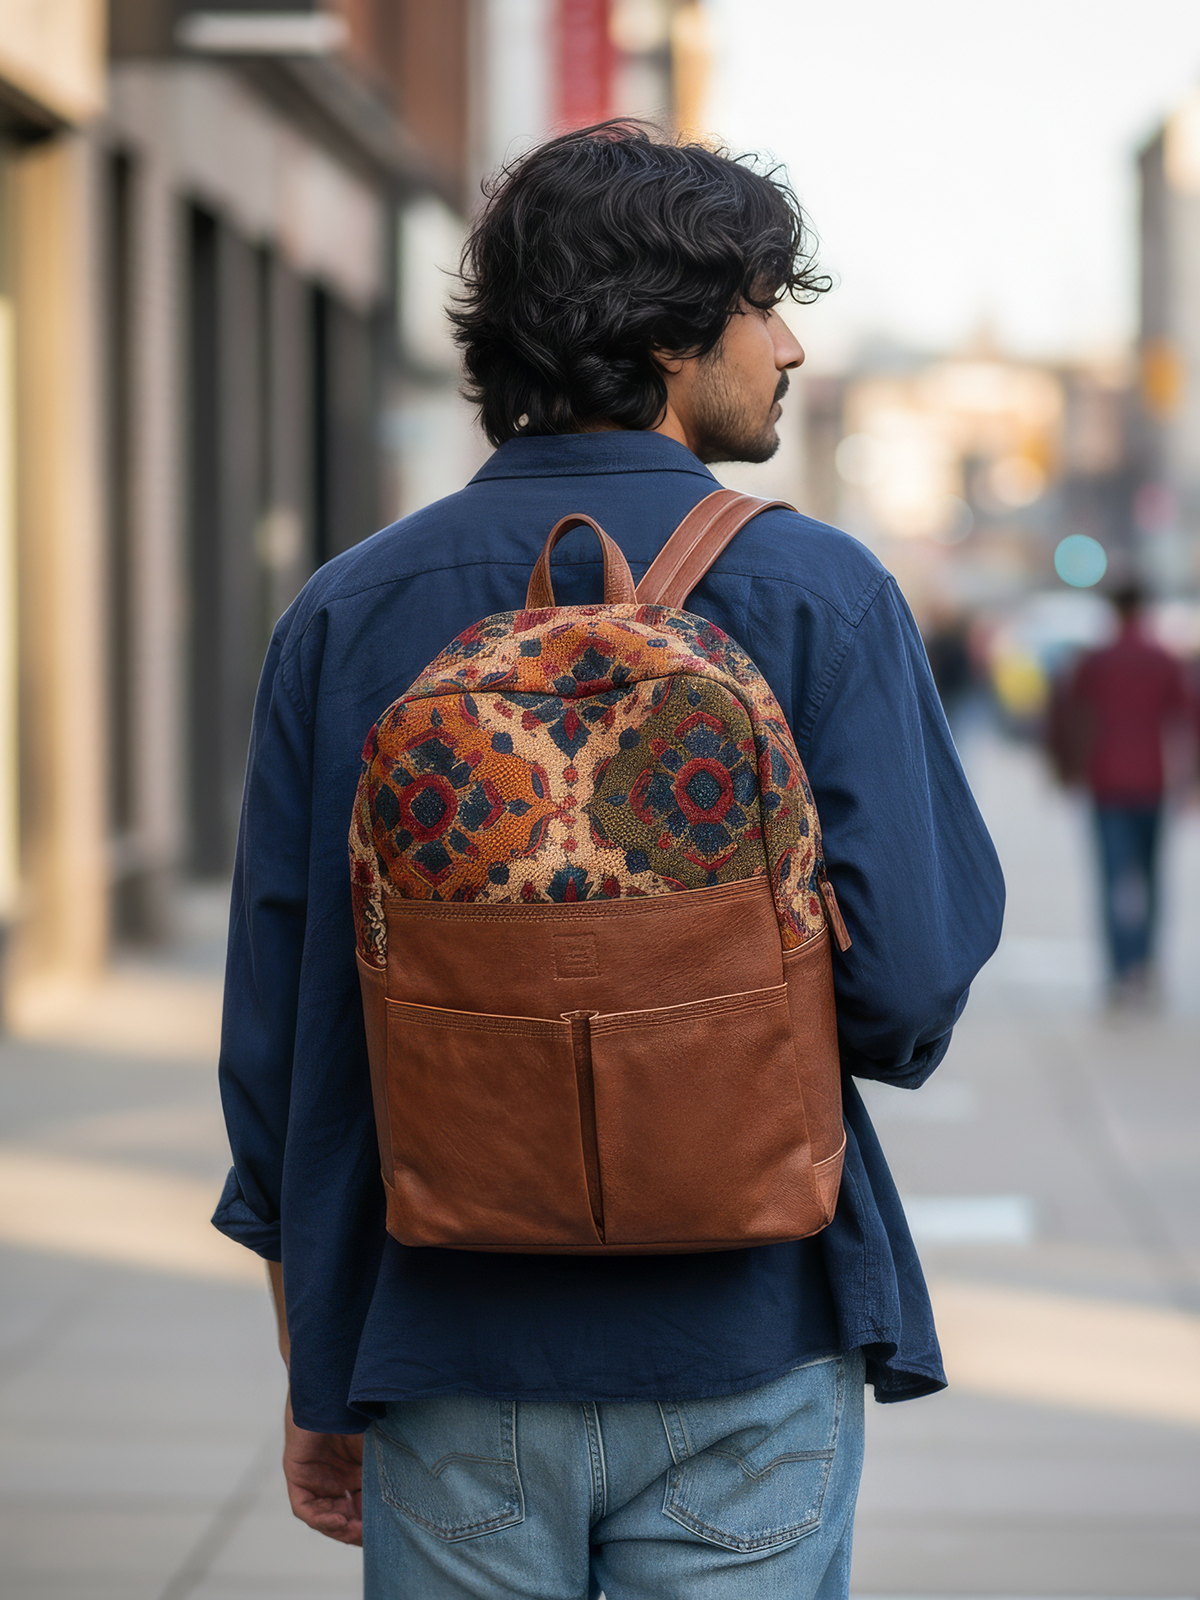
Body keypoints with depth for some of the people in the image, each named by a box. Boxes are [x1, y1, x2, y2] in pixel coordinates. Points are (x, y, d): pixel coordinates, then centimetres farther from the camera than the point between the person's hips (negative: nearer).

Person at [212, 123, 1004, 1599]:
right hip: (742, 1364, -2)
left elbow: (273, 1029, 3)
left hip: (450, 1366, 3)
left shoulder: (344, 614, 2)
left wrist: (314, 1378, 12)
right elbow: (909, 981, -14)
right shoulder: (815, 594, -7)